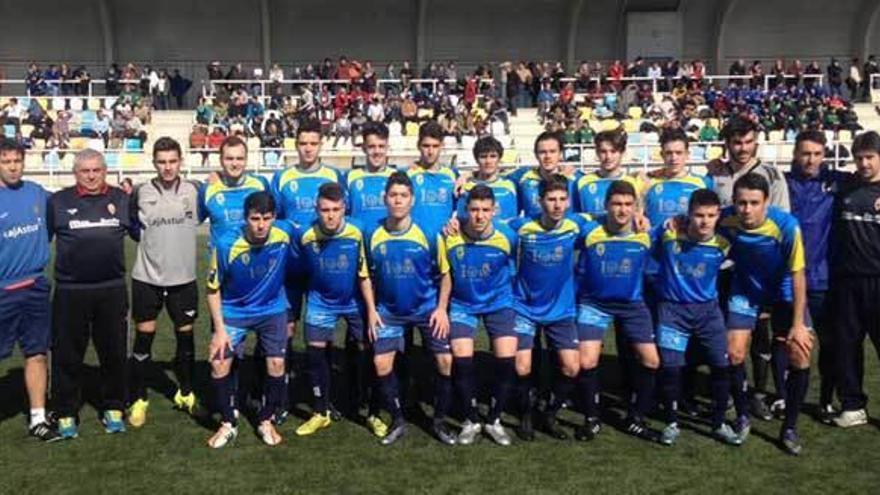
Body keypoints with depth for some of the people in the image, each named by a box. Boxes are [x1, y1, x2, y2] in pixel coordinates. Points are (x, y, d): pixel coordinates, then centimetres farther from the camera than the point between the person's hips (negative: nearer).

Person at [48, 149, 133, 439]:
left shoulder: (121, 199, 5)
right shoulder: (58, 201, 0)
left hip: (112, 290, 2)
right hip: (70, 292, -1)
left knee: (114, 353, 10)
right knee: (67, 355, 6)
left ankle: (113, 408, 25)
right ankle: (66, 413, 19)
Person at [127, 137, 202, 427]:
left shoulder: (193, 191, -1)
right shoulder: (142, 193, -4)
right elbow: (131, 225, 9)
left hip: (183, 278, 2)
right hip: (147, 278, -2)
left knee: (185, 335, 11)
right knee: (144, 336, 2)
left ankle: (186, 393, 30)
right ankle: (138, 400, 14)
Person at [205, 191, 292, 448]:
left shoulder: (285, 235, -21)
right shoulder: (226, 244, -26)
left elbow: (289, 270, 1)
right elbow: (213, 289, -12)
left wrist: (290, 314, 5)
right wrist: (219, 329, -13)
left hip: (273, 310, 1)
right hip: (234, 311, -1)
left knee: (276, 364, -1)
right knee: (219, 364, -7)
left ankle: (266, 421, 21)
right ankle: (228, 424, 13)